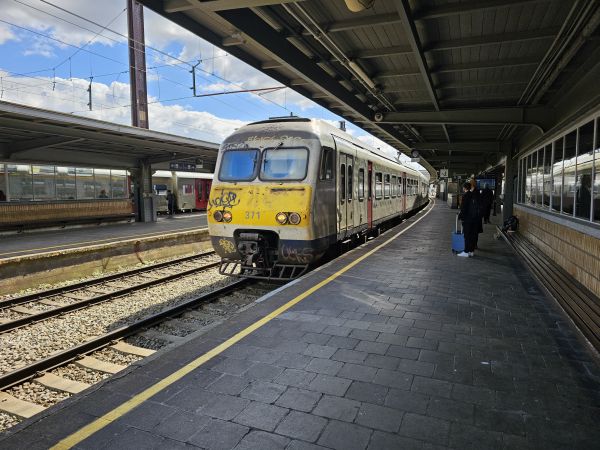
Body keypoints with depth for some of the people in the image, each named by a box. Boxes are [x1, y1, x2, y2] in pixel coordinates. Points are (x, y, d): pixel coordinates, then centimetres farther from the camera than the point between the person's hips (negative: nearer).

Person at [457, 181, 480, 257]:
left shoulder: (465, 195, -13)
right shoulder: (475, 195, 8)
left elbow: (463, 208, -15)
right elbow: (478, 207, 11)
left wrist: (460, 216, -4)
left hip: (467, 219, -7)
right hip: (476, 218, 7)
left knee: (467, 236, -2)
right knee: (474, 235, 11)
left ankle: (466, 252, 0)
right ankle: (472, 251, 17)